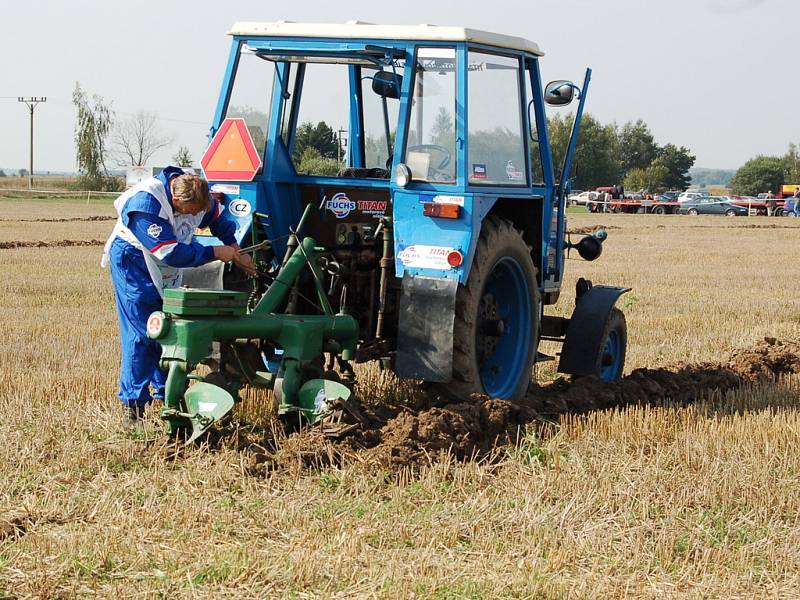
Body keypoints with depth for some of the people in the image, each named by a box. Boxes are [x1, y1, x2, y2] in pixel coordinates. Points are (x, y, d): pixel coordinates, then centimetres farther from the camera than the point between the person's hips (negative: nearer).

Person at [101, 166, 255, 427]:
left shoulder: (196, 192, -12)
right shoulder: (145, 203, -34)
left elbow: (219, 217, 11)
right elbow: (171, 252, -34)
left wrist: (235, 251, 5)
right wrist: (215, 253, -29)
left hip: (166, 273, 7)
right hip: (133, 264, -7)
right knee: (140, 335, -13)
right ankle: (133, 405, -9)